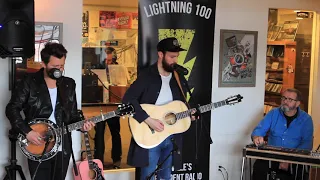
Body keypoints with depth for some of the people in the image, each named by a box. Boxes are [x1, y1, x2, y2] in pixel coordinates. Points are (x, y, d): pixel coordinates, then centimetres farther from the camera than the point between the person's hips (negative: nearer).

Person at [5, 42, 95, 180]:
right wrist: (27, 131, -15)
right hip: (37, 149, -4)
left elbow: (73, 114, 11)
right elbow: (12, 109, -5)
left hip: (63, 148, 4)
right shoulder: (29, 82, -6)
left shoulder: (69, 84, 6)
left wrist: (81, 124, -10)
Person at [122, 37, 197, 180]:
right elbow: (127, 99, -21)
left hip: (172, 137, 6)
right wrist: (148, 120, -25)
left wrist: (188, 113, -1)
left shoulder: (179, 78, 8)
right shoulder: (146, 76, -11)